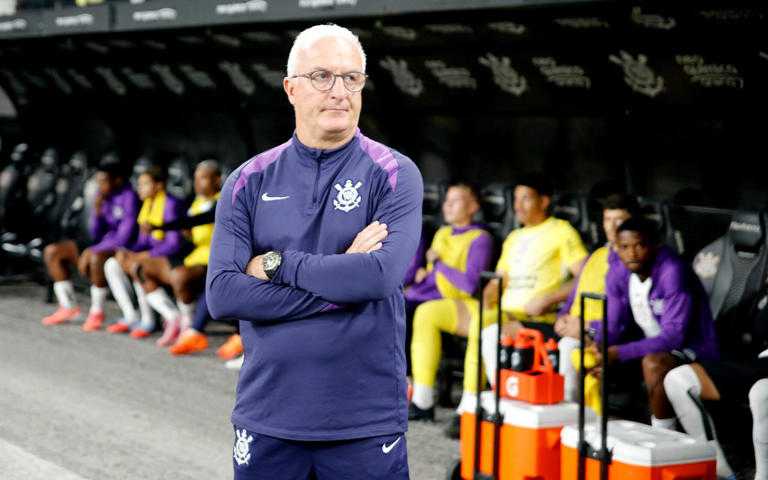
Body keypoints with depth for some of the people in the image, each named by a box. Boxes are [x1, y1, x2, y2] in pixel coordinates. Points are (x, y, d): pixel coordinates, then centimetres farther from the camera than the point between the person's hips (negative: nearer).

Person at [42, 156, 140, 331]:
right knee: (52, 252, 1)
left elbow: (124, 238, -22)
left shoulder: (129, 197, -16)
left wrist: (91, 252, -18)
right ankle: (68, 306, 3)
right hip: (101, 247, 8)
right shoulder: (102, 195, 6)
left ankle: (97, 312, -21)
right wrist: (96, 211, -11)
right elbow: (96, 235, 8)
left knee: (97, 257, -41)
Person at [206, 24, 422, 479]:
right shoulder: (249, 182, 4)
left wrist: (277, 265, -11)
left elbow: (382, 275, -19)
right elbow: (222, 294, -8)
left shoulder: (394, 175, -3)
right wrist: (340, 278, -13)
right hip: (266, 419, 2)